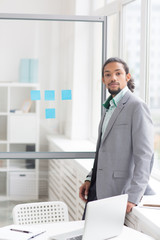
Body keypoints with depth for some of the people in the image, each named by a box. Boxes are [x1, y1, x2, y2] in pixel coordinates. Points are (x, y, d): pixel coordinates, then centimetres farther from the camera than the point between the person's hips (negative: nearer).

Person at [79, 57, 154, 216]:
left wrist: (133, 198, -22)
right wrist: (89, 179, 12)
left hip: (119, 194, -8)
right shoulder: (110, 108, 17)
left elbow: (144, 156, -17)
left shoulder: (137, 107, -11)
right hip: (98, 191, 8)